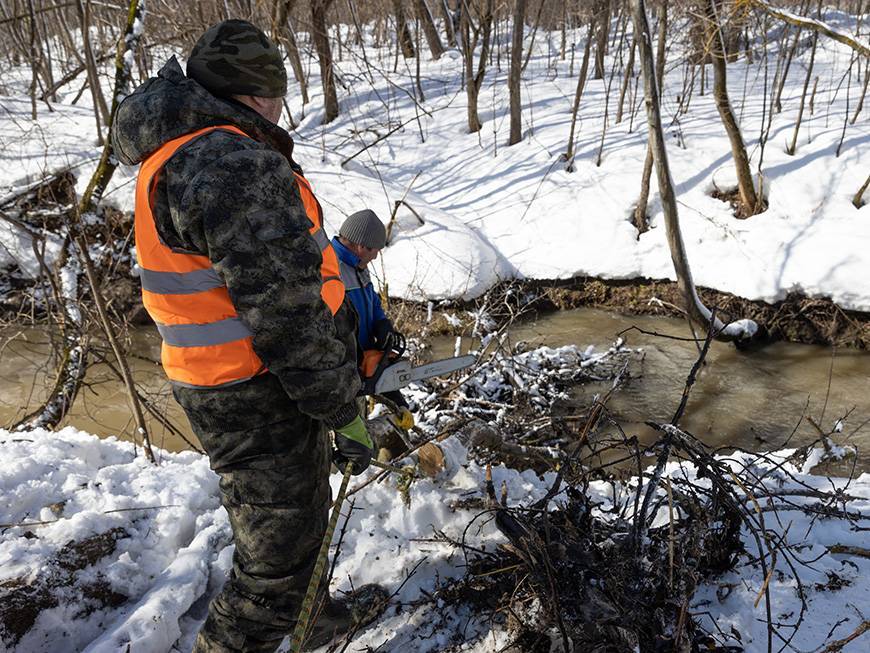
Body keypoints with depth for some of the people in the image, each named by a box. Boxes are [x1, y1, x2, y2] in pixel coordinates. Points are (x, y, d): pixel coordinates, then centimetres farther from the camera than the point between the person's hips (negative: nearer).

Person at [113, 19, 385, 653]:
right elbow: (285, 309, -25)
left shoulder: (172, 157, 12)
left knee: (303, 512, 28)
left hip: (218, 382, 11)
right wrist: (343, 410, -16)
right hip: (261, 403, -11)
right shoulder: (240, 166, -23)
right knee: (277, 552, 6)